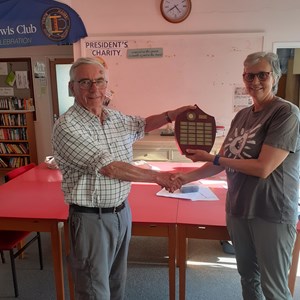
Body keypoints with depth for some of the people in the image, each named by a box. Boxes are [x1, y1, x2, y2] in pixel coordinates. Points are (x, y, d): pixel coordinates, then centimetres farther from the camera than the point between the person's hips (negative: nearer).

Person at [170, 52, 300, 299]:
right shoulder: (242, 115, 7)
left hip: (272, 214, -6)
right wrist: (188, 177, 0)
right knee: (248, 277, 21)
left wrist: (211, 158, -16)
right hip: (238, 209, 7)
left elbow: (263, 168, -22)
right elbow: (223, 161, 9)